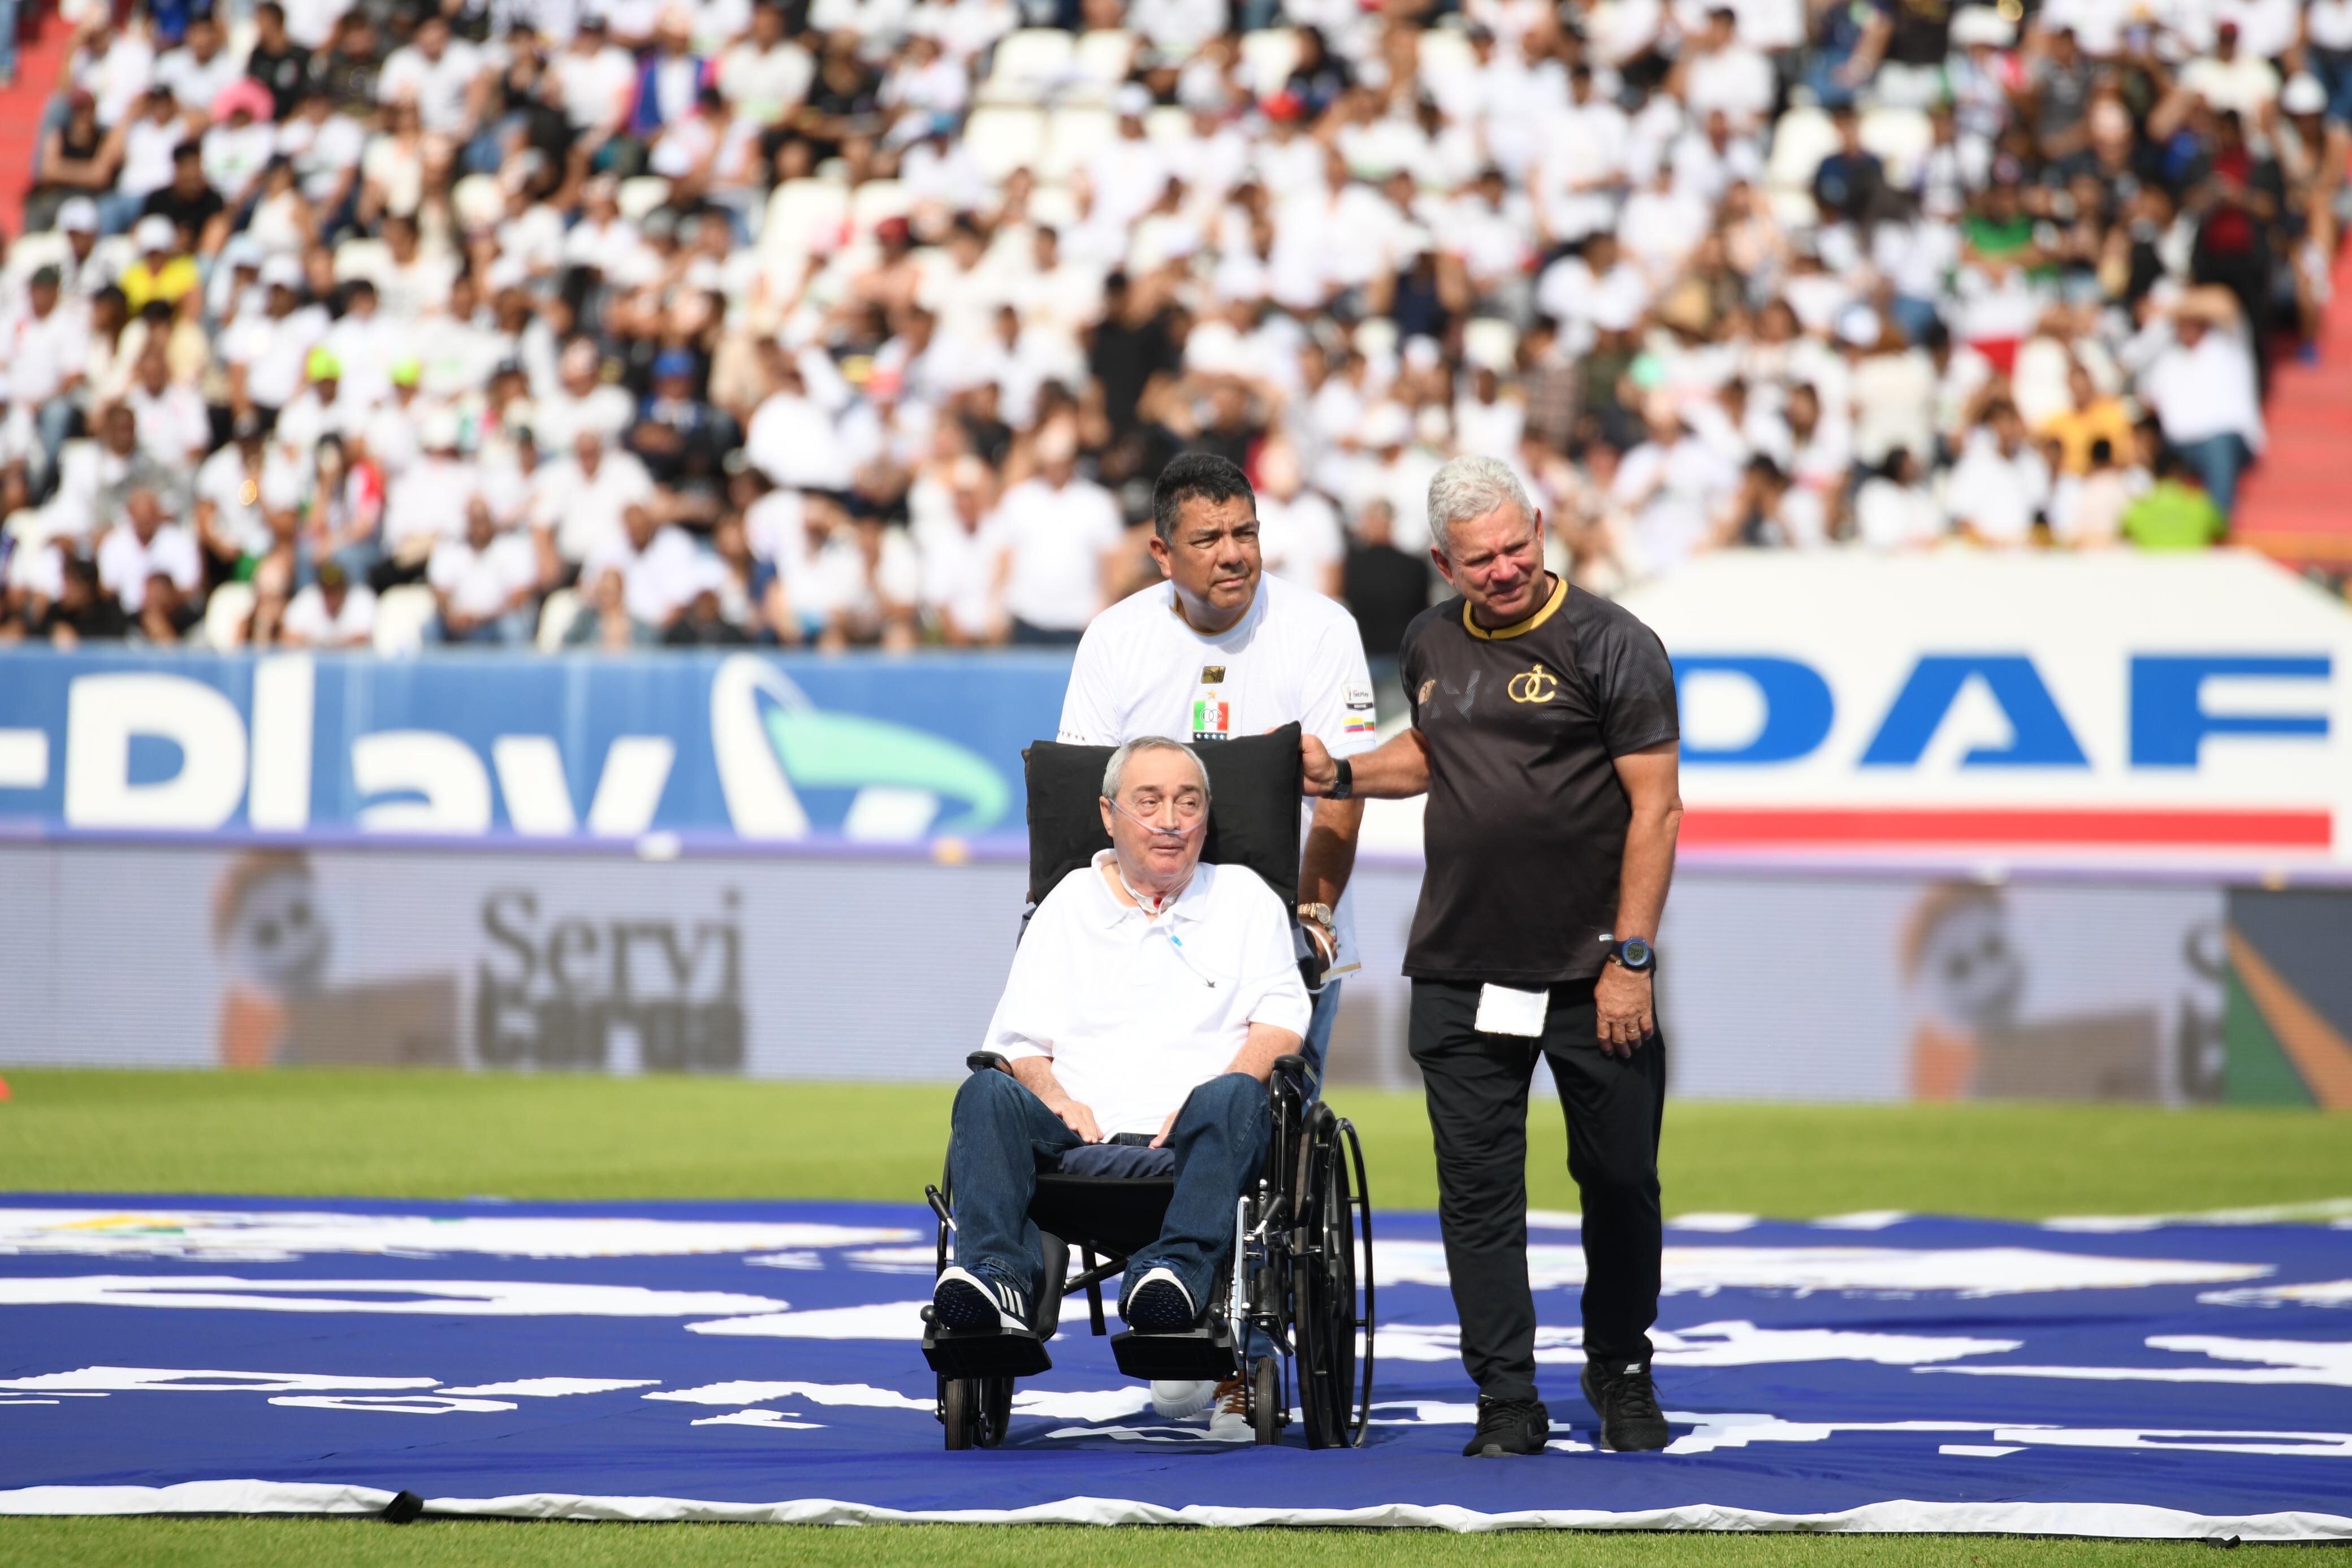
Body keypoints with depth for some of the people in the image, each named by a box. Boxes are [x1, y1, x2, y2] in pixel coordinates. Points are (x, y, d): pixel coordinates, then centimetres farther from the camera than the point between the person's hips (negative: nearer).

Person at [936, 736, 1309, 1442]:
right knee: (986, 1095, -29)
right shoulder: (1070, 903, 25)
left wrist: (1204, 1101, -9)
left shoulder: (1244, 897, 22)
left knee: (1235, 1097, -36)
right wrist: (1054, 1097, -5)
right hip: (1082, 1136, 1)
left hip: (1190, 1144, -1)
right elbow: (1020, 1040, 19)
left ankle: (1176, 1272, -55)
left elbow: (1280, 1025, 10)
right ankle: (994, 1274, -49)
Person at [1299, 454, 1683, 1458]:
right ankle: (1507, 1402, 7)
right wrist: (1343, 775, 11)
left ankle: (1621, 1375, 25)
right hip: (1461, 973, 4)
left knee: (1619, 1180, 5)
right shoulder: (1432, 646, 10)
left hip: (1592, 971, -4)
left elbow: (1655, 805, -9)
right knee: (1477, 1190, 1)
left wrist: (1631, 958, -14)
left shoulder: (1608, 643, -7)